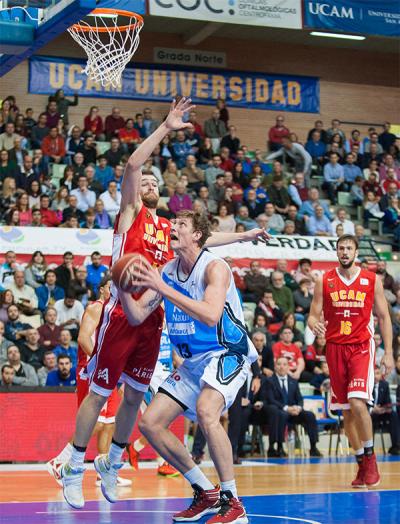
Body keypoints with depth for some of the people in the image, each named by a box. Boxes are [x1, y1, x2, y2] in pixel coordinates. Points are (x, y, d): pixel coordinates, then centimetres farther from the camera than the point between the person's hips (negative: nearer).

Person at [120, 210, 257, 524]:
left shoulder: (214, 267, -16)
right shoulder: (166, 273, 5)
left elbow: (211, 316, -32)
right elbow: (137, 317, 3)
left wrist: (162, 288, -32)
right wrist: (123, 287, -17)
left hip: (228, 354, -8)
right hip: (194, 361, 8)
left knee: (206, 411, -35)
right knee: (150, 423, 3)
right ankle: (206, 494, 15)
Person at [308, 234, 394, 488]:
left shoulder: (372, 280, 3)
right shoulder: (324, 281, 5)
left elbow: (384, 317, 6)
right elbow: (314, 315, 4)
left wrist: (388, 352, -1)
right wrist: (314, 325, -21)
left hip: (361, 347, -2)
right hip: (335, 348, 3)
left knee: (358, 403, -20)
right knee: (346, 410, 5)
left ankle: (370, 458, -2)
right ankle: (362, 465, 18)